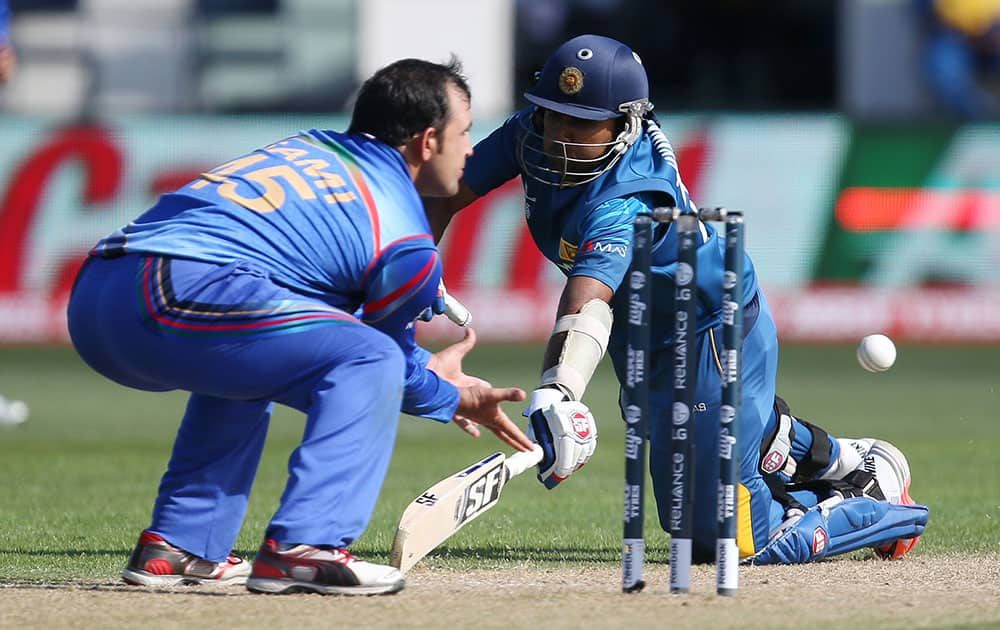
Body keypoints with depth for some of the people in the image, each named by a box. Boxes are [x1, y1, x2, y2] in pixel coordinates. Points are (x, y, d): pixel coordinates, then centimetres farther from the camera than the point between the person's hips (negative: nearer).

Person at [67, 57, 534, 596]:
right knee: (370, 362, -5)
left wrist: (426, 371, 42)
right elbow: (377, 350, 18)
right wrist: (451, 399, 37)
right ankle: (300, 548, -16)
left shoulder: (310, 147, 28)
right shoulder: (409, 248, 3)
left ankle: (176, 546, 29)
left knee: (248, 361, 36)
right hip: (175, 297, -9)